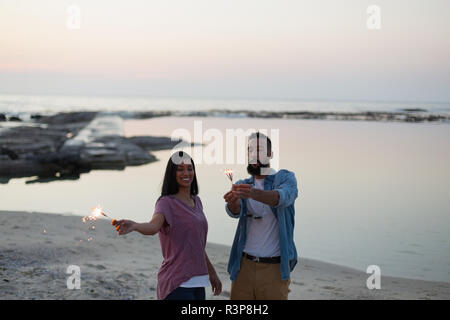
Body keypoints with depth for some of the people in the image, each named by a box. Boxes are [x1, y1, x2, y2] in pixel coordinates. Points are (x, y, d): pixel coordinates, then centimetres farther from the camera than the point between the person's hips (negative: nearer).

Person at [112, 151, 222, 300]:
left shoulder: (196, 201, 15)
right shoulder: (166, 203, -7)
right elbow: (153, 227, -28)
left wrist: (211, 272, 27)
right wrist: (133, 226, -49)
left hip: (197, 282, 7)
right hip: (177, 283, -7)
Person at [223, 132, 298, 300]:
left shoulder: (285, 178, 0)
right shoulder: (242, 185, 10)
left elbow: (282, 197, -23)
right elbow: (235, 211, -11)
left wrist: (253, 193, -43)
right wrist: (233, 201, -36)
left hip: (274, 268, -3)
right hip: (244, 265, 3)